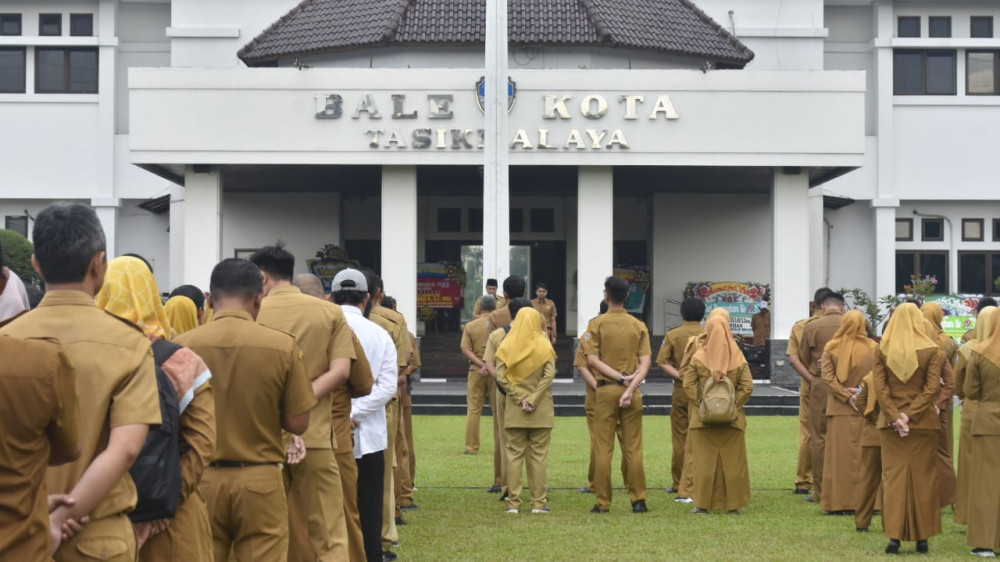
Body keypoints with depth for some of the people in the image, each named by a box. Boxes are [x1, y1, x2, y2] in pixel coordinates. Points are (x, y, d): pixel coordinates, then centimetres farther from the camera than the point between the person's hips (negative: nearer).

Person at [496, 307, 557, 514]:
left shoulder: (506, 346, -1)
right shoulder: (544, 345, -3)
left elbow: (500, 376, -8)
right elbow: (549, 375, -13)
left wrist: (519, 398, -7)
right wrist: (533, 399, -12)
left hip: (514, 410, 1)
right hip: (541, 410, -1)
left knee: (514, 454, 6)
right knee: (538, 455, 5)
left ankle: (513, 502, 5)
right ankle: (539, 502, 6)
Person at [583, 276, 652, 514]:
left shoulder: (597, 324, -3)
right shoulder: (639, 326, 4)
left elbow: (593, 360, -9)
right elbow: (645, 363, -5)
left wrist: (621, 378, -9)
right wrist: (630, 386, -12)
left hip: (605, 390, -2)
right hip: (631, 391, 2)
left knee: (604, 449, 3)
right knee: (634, 448, 6)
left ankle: (603, 503, 4)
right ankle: (638, 501, 6)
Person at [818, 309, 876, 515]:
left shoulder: (831, 348, -3)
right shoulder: (873, 348, -2)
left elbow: (828, 376, -8)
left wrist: (846, 394, -7)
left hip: (839, 409, 0)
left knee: (839, 454, 4)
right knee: (864, 455, 7)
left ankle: (838, 502, 4)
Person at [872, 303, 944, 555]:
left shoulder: (883, 350, -1)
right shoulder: (931, 350, -5)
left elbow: (879, 388, -6)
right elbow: (932, 387, -11)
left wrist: (896, 417, -9)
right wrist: (910, 415, -12)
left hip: (890, 421, 1)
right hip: (924, 421, -1)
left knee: (894, 475, 4)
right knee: (923, 477, 7)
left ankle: (894, 536, -4)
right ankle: (922, 537, 11)